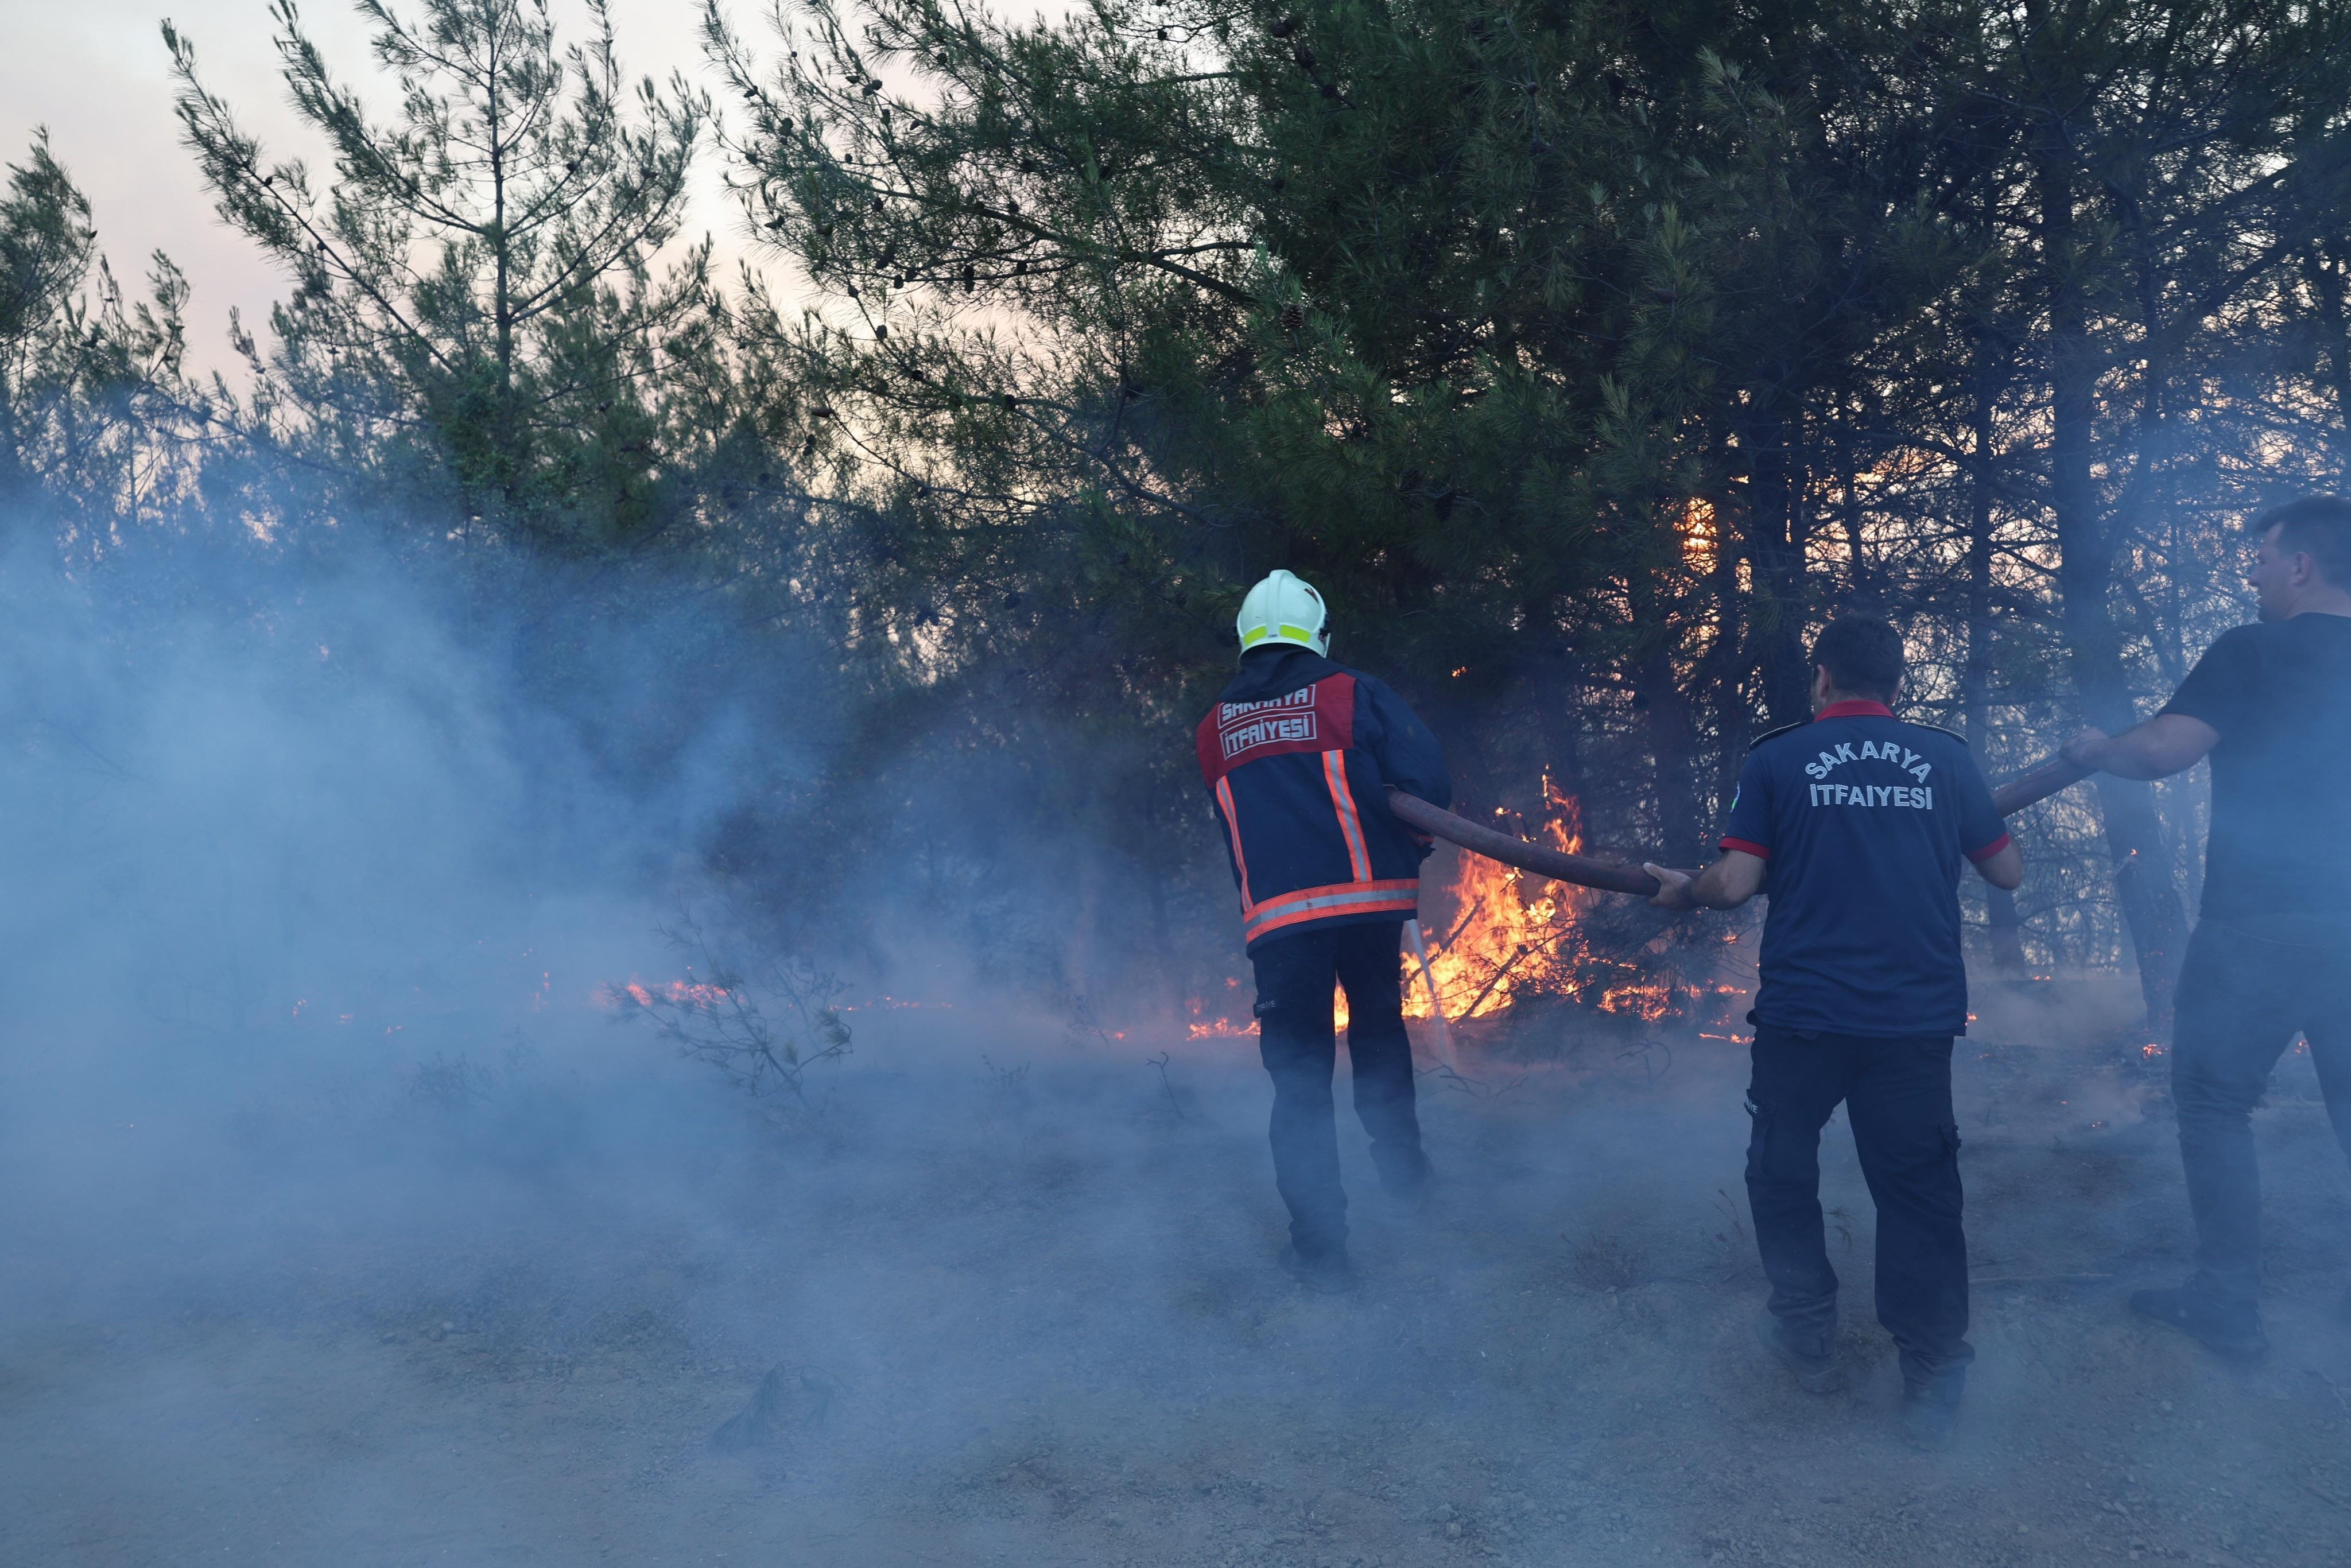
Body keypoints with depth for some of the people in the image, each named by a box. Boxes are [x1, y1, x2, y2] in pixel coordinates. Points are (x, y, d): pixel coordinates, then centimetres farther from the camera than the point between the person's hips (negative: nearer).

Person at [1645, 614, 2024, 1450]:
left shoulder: (1776, 759, -1)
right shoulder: (1946, 757, 4)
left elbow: (1735, 884, -7)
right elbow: (2008, 872, 11)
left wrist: (1682, 889, 13)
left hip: (1804, 1008, -1)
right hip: (1918, 1012, 2)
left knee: (1782, 1170, 18)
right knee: (1919, 1188, 10)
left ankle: (1807, 1333, 24)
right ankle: (1932, 1378, 11)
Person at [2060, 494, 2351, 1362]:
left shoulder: (2253, 655, -9)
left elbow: (2160, 751, -19)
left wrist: (2095, 749, 1)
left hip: (2259, 924, -5)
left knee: (2215, 1102, 5)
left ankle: (2226, 1303, 6)